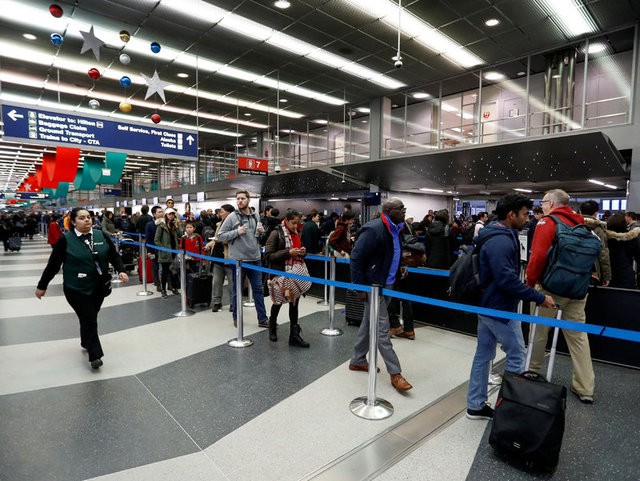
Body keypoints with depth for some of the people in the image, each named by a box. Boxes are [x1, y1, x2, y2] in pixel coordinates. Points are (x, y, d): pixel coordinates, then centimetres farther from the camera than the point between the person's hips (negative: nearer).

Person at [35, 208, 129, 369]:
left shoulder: (101, 235, 0)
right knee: (89, 321, -4)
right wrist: (42, 286, 4)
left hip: (99, 287, 4)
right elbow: (53, 264, -3)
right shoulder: (66, 240, -9)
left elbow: (114, 255, 6)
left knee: (90, 318, 18)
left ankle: (86, 343, 41)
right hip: (77, 289, -4)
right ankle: (95, 355, 7)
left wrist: (121, 270, -10)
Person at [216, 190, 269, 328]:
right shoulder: (231, 217, -7)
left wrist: (261, 232, -1)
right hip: (238, 259, -4)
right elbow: (220, 236, -7)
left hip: (255, 259, 5)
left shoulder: (256, 216, 9)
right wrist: (237, 232, -19)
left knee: (258, 290, 9)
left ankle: (263, 319, 17)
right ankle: (236, 318, 24)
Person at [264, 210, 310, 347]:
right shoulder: (276, 234, -10)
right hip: (280, 274, -6)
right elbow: (268, 255, -15)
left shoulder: (296, 234, 10)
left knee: (294, 303, 6)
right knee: (278, 302, 8)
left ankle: (294, 335, 13)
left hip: (295, 275, 6)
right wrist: (288, 252, -22)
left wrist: (302, 252, 0)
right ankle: (272, 327, 35)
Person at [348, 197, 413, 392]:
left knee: (368, 324, 19)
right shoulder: (373, 229, -20)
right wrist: (360, 288, -19)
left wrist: (399, 268, 7)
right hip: (373, 286, -9)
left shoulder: (395, 229, 7)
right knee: (382, 329, 0)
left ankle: (357, 361, 34)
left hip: (386, 285, 9)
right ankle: (395, 373, 11)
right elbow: (356, 257, -20)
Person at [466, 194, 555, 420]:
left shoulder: (497, 236, 11)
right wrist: (539, 298, -19)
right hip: (501, 309, -10)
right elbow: (508, 281, -26)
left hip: (487, 306, 10)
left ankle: (476, 405, 23)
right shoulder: (502, 242, -22)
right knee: (517, 354, 5)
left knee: (483, 355, 13)